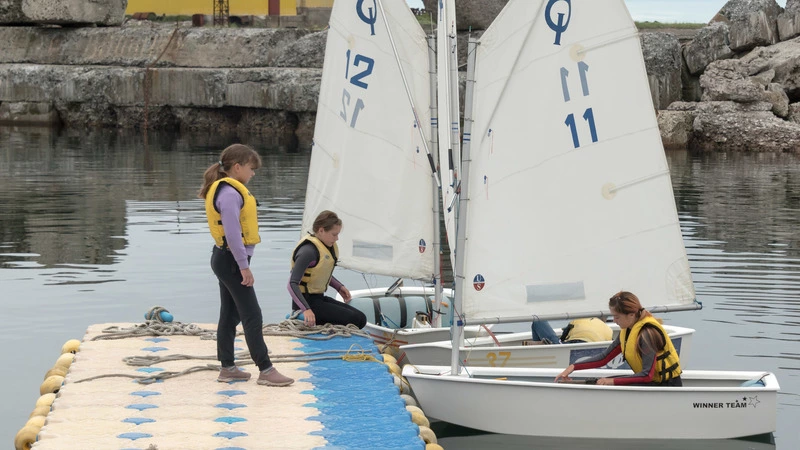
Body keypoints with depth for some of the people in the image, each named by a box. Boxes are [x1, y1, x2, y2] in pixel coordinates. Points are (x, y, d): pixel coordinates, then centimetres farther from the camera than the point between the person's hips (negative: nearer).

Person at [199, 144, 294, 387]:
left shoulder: (229, 190, 14)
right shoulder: (230, 193, -19)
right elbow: (232, 232, -24)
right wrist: (244, 266, -22)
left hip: (225, 259, 11)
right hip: (231, 260, -11)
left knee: (229, 314, 14)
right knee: (252, 316, -8)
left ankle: (227, 368, 20)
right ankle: (266, 371, -6)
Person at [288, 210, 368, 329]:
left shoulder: (328, 246, 8)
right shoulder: (309, 251, -21)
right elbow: (292, 284, -28)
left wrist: (339, 287, 11)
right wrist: (306, 309, -39)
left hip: (319, 298, 10)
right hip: (307, 300, -10)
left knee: (361, 319, 3)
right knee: (355, 320, -17)